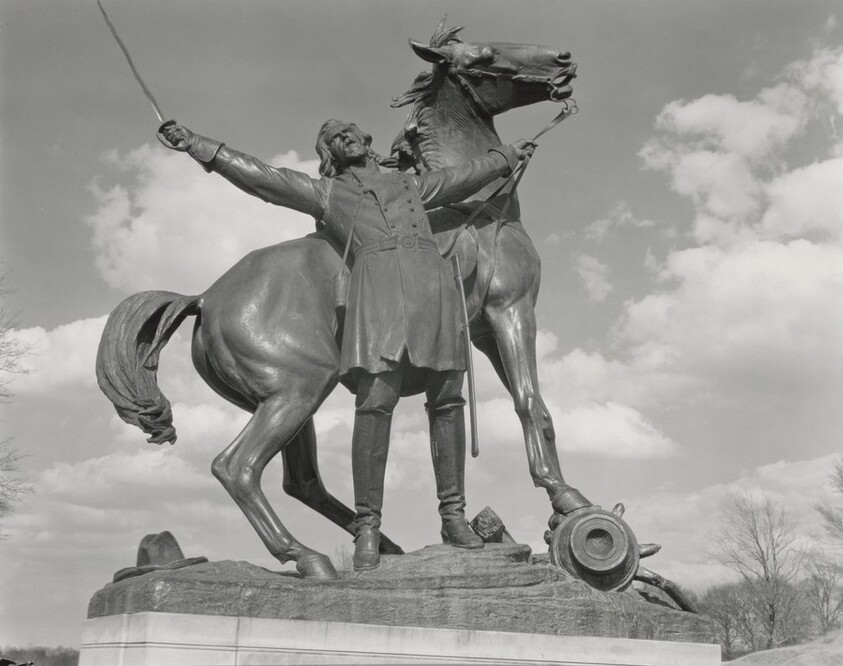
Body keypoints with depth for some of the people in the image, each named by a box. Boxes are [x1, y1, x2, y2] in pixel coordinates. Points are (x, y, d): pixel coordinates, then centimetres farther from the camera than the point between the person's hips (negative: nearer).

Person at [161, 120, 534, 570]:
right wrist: (196, 145, 18)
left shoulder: (411, 185, 33)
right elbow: (257, 174, 22)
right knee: (375, 403, -15)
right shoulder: (325, 193, 25)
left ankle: (453, 516, 5)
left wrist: (509, 155, 54)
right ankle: (367, 527, -10)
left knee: (447, 402, -2)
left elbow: (467, 176, 44)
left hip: (432, 277, 3)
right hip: (375, 278, -3)